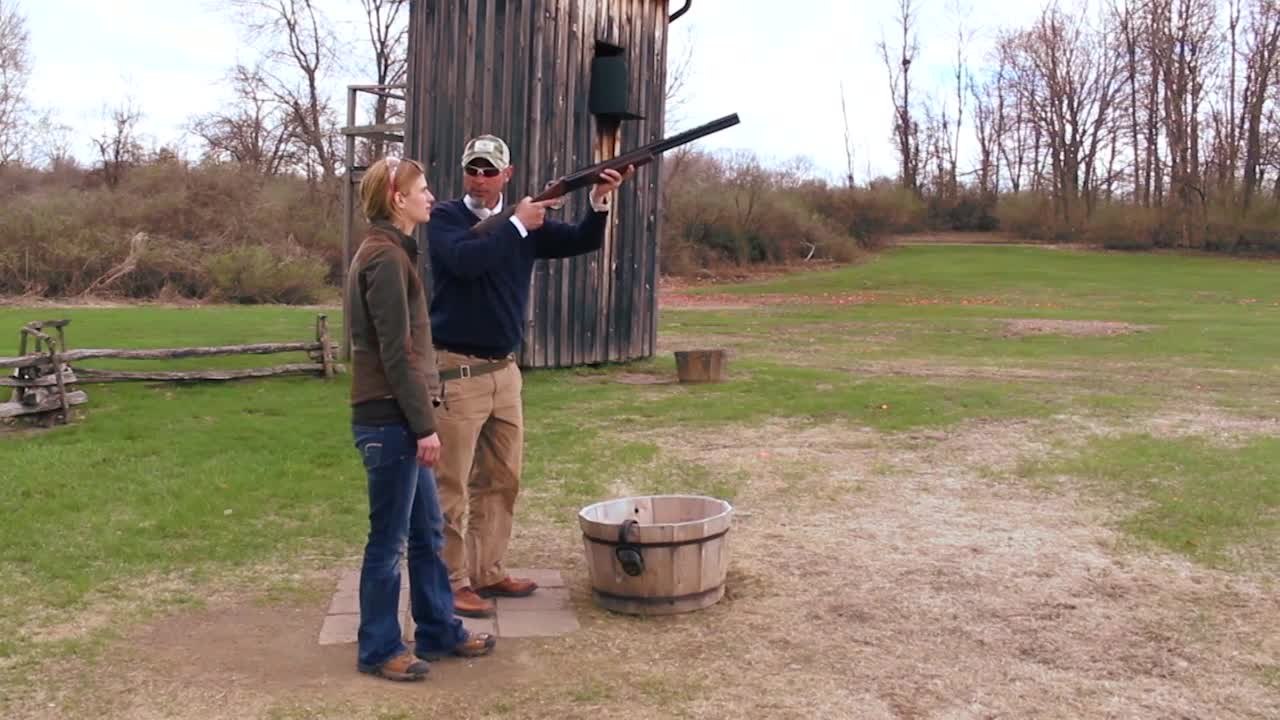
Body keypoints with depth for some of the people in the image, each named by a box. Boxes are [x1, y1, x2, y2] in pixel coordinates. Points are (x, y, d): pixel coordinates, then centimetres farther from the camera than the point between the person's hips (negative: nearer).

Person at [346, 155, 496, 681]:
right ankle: (378, 650, 14)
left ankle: (439, 631, 28)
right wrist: (424, 425, -17)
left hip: (399, 419, 10)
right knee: (389, 539, 1)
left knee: (427, 532, 16)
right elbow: (395, 353, -19)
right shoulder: (386, 256, -15)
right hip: (389, 420, -10)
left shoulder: (390, 251, 16)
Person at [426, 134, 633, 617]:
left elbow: (581, 242, 3)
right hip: (456, 371, -6)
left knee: (502, 481, 14)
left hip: (504, 371, 6)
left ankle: (487, 572, 26)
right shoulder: (445, 218, -4)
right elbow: (465, 260, -24)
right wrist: (518, 226, -17)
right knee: (451, 487, -2)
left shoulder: (526, 222, 10)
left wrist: (600, 201, -14)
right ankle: (452, 583, 7)